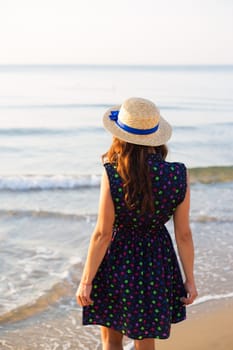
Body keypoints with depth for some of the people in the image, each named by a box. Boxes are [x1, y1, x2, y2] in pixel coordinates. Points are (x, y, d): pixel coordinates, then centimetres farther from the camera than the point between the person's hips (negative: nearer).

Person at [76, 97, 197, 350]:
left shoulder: (112, 175, -21)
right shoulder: (179, 175, -13)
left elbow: (102, 233, -17)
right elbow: (183, 234, -7)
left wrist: (86, 280, -6)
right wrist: (190, 279, 4)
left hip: (117, 263, -2)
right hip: (157, 263, 3)